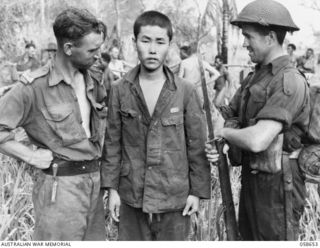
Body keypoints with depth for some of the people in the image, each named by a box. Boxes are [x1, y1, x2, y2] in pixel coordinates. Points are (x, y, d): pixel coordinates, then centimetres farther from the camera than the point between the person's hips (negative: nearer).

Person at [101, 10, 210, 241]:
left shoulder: (186, 92, -5)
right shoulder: (120, 90, -2)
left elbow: (197, 144, -2)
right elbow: (112, 142, 2)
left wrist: (197, 191, -2)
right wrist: (112, 188, 1)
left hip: (175, 197, -1)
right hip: (131, 196, 1)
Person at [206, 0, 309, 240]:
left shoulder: (289, 82, -21)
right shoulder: (255, 77, 9)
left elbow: (257, 141, -31)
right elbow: (228, 116, 11)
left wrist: (225, 132, -12)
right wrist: (214, 145, -10)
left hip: (277, 186, -9)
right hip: (250, 180, 9)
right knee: (248, 237, 20)